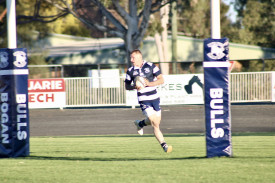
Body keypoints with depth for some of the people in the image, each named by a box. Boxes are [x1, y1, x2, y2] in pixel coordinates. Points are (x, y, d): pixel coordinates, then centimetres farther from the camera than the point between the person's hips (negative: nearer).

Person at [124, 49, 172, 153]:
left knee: (156, 121, 12)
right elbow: (127, 86, 10)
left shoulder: (151, 66, -3)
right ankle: (164, 145, -11)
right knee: (155, 123, -14)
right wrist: (134, 87, -11)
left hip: (154, 98, 2)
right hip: (143, 100, -2)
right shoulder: (130, 71, 1)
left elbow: (161, 80, -4)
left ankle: (140, 124, 42)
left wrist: (150, 83, -18)